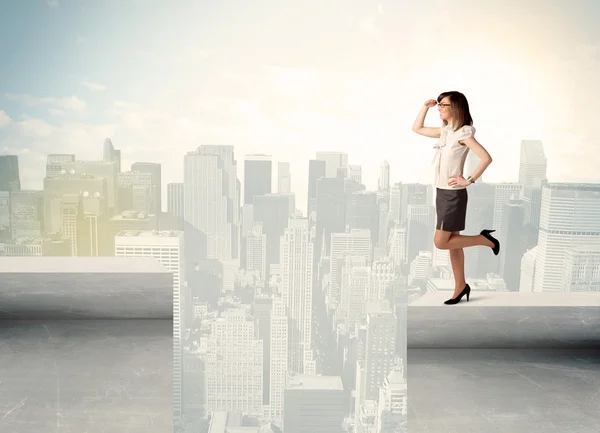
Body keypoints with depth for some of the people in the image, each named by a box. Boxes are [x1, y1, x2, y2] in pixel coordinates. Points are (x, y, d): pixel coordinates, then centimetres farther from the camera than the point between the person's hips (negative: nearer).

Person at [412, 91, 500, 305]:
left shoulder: (463, 133, -15)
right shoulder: (445, 131, 9)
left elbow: (486, 158, -23)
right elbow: (417, 128, 19)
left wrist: (469, 180, -20)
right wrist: (425, 106, 10)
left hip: (454, 194, -8)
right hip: (442, 193, 8)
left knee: (440, 243, -5)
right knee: (452, 241, 12)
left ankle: (485, 239, 9)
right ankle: (461, 286, 21)